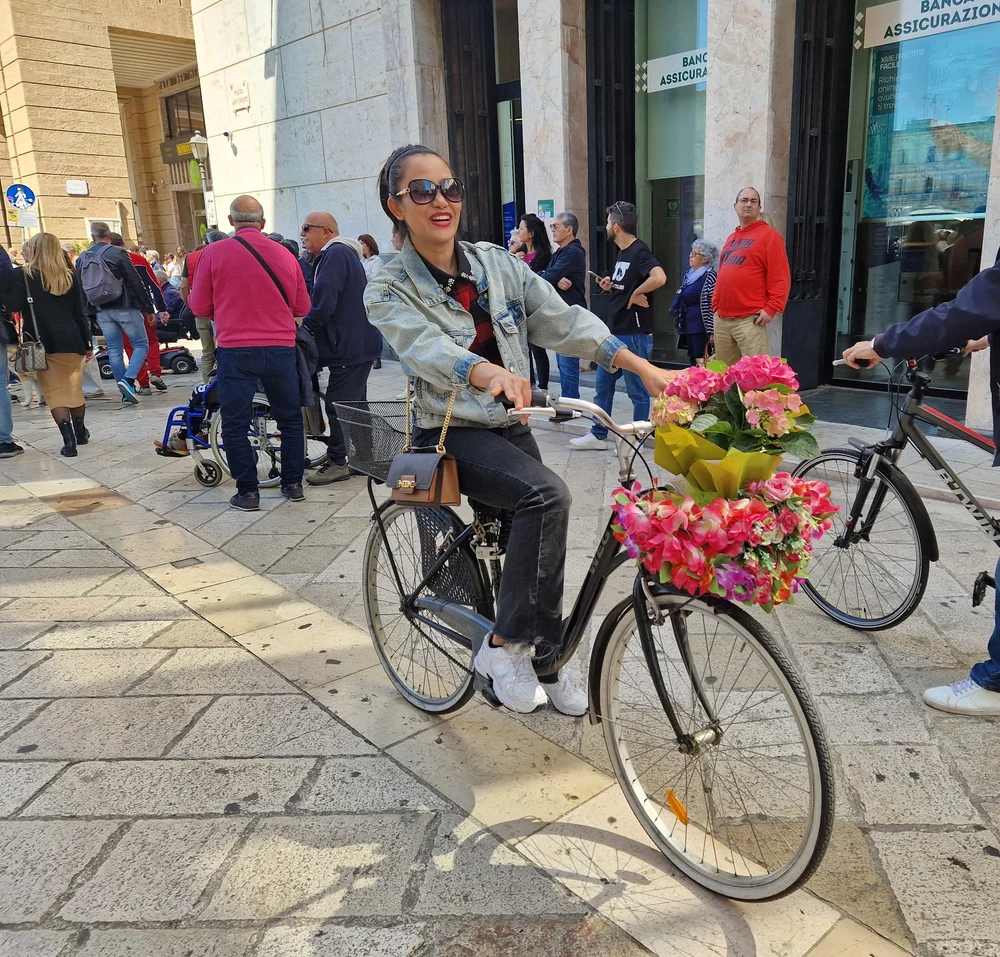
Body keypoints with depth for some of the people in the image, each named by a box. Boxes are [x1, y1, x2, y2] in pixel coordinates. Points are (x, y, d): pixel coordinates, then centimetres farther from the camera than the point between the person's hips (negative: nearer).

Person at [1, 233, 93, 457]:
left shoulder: (22, 275, -3)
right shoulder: (70, 276, 7)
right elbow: (80, 312, 7)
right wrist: (86, 343, 11)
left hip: (41, 343, -3)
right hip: (71, 341, 3)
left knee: (54, 392, 2)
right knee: (75, 388, 15)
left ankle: (68, 439, -7)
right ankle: (80, 432, 29)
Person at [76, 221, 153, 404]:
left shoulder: (82, 258, 9)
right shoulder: (118, 253, -8)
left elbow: (82, 289, 11)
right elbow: (136, 282, -11)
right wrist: (148, 307, -6)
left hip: (102, 311, 5)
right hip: (125, 308, -5)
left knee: (114, 351, 9)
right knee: (141, 344, 3)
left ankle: (127, 392, 11)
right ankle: (128, 379, -18)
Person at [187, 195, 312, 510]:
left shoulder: (214, 252, -3)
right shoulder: (285, 254, 3)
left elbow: (199, 307, 2)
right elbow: (302, 307, 10)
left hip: (235, 350, -2)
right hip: (280, 350, 2)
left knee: (236, 424, 8)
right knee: (290, 418, 16)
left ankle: (248, 492, 9)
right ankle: (293, 483, 21)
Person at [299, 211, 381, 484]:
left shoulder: (335, 254, -13)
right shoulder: (346, 253, 20)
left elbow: (323, 303, -21)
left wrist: (305, 326, -7)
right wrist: (309, 325, 13)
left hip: (349, 346, -11)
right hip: (359, 343, 11)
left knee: (337, 404, -6)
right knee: (355, 403, 16)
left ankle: (338, 462, -1)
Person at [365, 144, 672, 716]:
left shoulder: (498, 264, 5)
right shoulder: (390, 292, -8)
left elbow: (564, 320, -3)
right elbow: (429, 348, -28)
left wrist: (643, 367, -14)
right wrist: (490, 372, -50)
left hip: (511, 425, 5)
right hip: (453, 434, -5)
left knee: (535, 539, 1)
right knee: (549, 496, -28)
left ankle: (544, 660, 28)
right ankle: (505, 647, -13)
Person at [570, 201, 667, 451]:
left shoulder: (639, 252, -16)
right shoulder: (622, 253, 13)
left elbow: (659, 278, -34)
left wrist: (636, 294, -21)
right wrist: (611, 286, 4)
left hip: (634, 334, -10)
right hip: (615, 332, 10)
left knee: (637, 390, 3)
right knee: (603, 386, 14)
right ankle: (598, 435, 24)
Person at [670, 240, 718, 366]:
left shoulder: (710, 276, -10)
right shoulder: (690, 275, 16)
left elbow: (712, 306, -15)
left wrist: (711, 332, -18)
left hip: (701, 330, -9)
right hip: (688, 327, 9)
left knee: (701, 362, -9)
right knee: (692, 361, 12)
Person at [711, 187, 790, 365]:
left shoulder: (769, 235, -1)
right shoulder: (731, 238, 20)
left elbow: (780, 277, -8)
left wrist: (771, 308, -17)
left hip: (750, 319, -7)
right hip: (722, 318, 7)